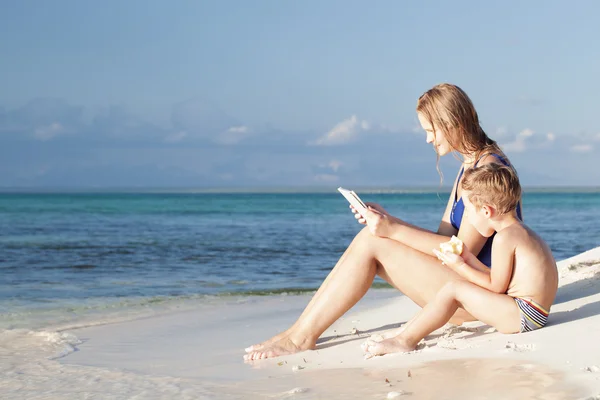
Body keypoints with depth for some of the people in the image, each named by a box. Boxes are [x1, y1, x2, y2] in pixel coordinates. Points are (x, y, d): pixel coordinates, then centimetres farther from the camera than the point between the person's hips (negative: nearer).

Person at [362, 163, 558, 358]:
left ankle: (406, 340, -11)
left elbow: (496, 286, -13)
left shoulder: (504, 237, -16)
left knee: (454, 289, -13)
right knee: (461, 290, 17)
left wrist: (460, 267, -4)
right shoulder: (521, 232, 16)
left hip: (524, 315, -11)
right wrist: (468, 260, 13)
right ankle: (411, 330, 14)